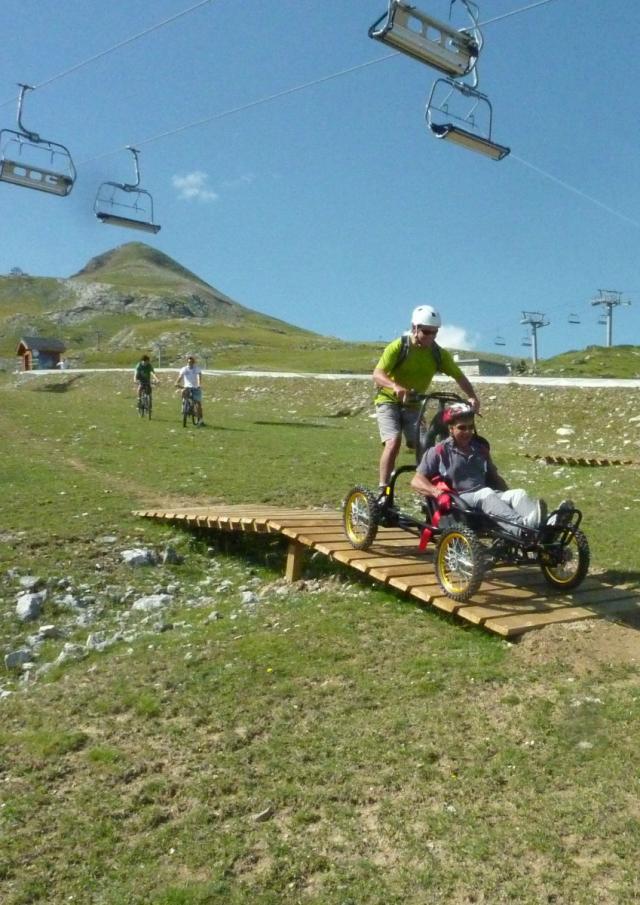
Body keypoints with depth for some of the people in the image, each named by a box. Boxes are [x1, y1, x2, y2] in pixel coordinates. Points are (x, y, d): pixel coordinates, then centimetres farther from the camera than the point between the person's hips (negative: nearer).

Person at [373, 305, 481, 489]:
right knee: (393, 443, -22)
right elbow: (377, 374, -26)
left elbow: (459, 376, -3)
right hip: (389, 401, -4)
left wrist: (472, 397, -21)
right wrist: (395, 386, -46)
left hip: (413, 405, 4)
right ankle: (383, 492, -15)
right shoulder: (398, 347, -17)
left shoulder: (439, 354, -5)